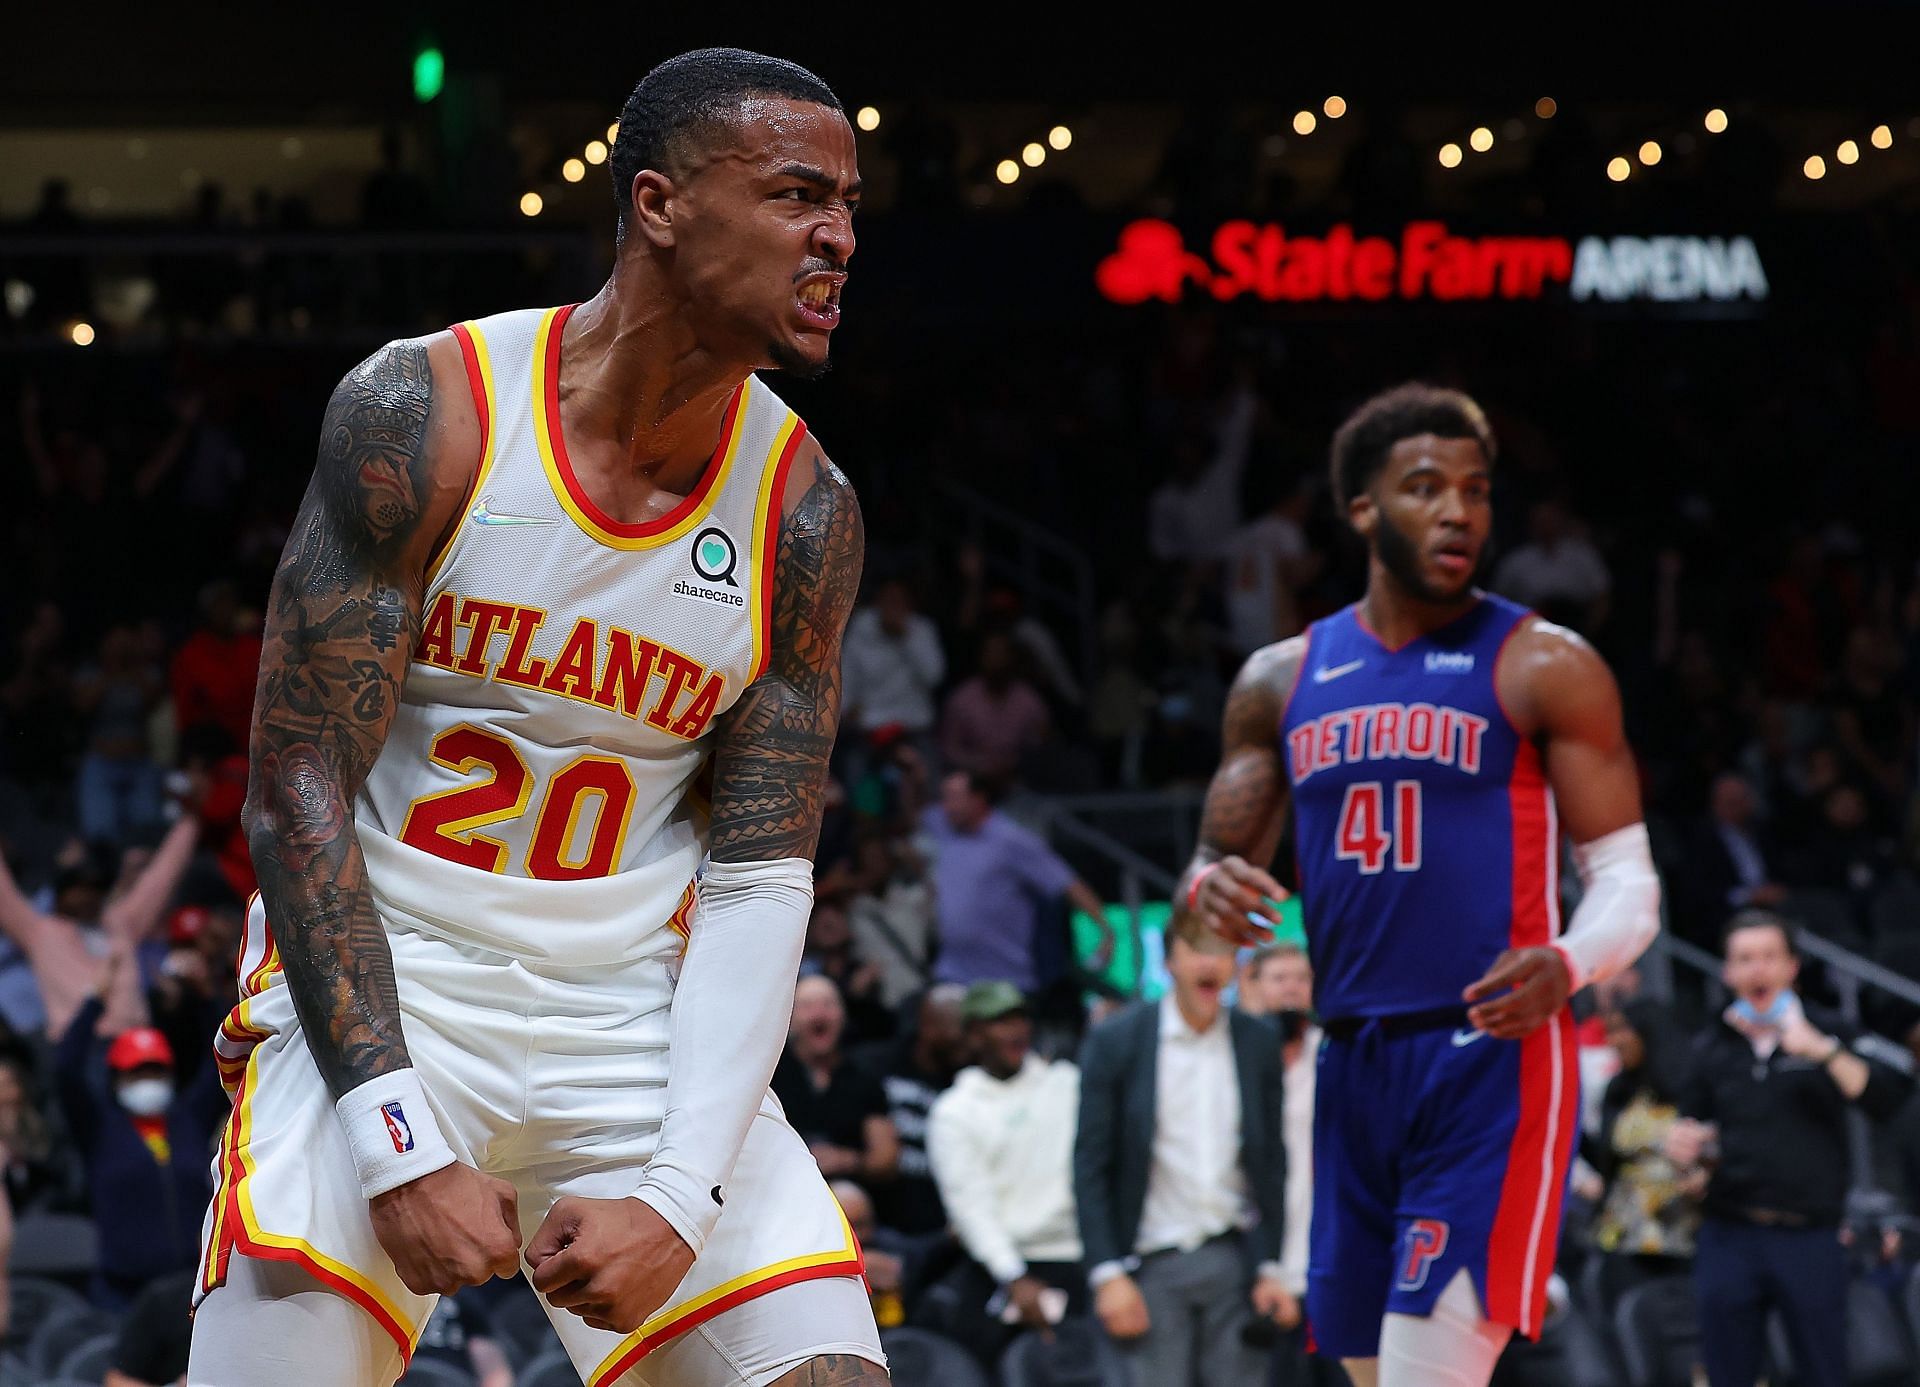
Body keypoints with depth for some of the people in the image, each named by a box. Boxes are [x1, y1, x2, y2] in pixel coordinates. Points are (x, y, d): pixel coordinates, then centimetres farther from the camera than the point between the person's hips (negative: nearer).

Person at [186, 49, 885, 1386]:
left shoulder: (806, 512, -3)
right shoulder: (423, 413, -13)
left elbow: (758, 882, -2)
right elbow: (299, 786, -13)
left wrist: (682, 1188, -17)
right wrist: (400, 1144, -22)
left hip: (636, 1016, 3)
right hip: (379, 984, -3)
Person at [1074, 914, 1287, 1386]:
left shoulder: (1258, 1043, 7)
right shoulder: (1115, 1041, -2)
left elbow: (1272, 1166, 10)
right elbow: (1090, 1167, -3)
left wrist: (1269, 1268, 4)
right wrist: (1108, 1274, -10)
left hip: (1234, 1258, 3)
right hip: (1154, 1266, -3)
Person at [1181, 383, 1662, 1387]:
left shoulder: (1543, 668, -2)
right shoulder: (1284, 680, 11)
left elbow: (1629, 881, -2)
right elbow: (1217, 862, 16)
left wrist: (1568, 963, -24)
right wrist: (1209, 891, -9)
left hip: (1492, 1063, -6)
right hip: (1353, 1067, 6)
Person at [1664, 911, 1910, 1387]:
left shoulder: (1827, 1034, 6)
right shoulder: (1710, 1048, 13)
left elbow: (1886, 1101, -8)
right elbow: (1694, 1138, 19)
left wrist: (1824, 1052, -20)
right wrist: (1681, 1147, -5)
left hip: (1809, 1239, -2)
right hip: (1729, 1236, 2)